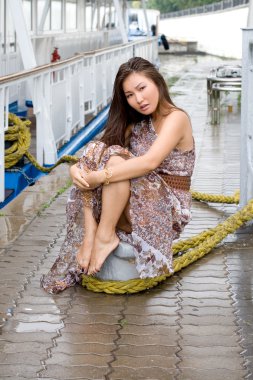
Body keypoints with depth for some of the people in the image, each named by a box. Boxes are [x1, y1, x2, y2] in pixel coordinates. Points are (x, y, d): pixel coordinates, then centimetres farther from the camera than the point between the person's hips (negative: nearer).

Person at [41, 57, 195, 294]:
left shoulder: (176, 118, -9)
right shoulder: (137, 123, 14)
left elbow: (151, 161, -27)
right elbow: (96, 154, 1)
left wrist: (101, 176, -31)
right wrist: (75, 169, -21)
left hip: (169, 210, -7)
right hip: (137, 202, 7)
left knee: (115, 161, -30)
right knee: (93, 151, -13)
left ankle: (105, 236, -22)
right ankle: (90, 234, -22)